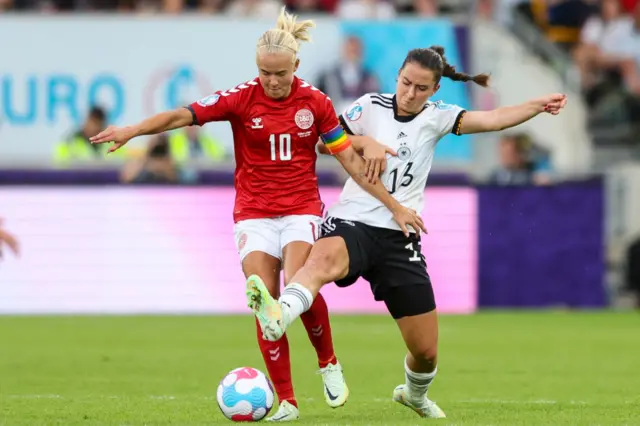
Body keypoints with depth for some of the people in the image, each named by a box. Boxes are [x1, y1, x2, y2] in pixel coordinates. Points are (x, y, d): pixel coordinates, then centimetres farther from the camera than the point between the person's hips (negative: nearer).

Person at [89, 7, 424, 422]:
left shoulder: (315, 102, -4)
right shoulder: (242, 99, -7)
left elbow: (351, 159, 2)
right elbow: (181, 116, -16)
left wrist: (395, 206, 1)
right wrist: (133, 130, -32)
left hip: (302, 209, -1)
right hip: (254, 213, 1)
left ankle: (329, 364, 3)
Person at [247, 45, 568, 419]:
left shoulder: (436, 117, 7)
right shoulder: (371, 107, 3)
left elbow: (492, 119, -5)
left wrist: (538, 105, -17)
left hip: (399, 239, 3)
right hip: (352, 223, -3)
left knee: (426, 350, 6)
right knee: (326, 257, -42)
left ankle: (415, 395, 41)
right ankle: (279, 317, -69)